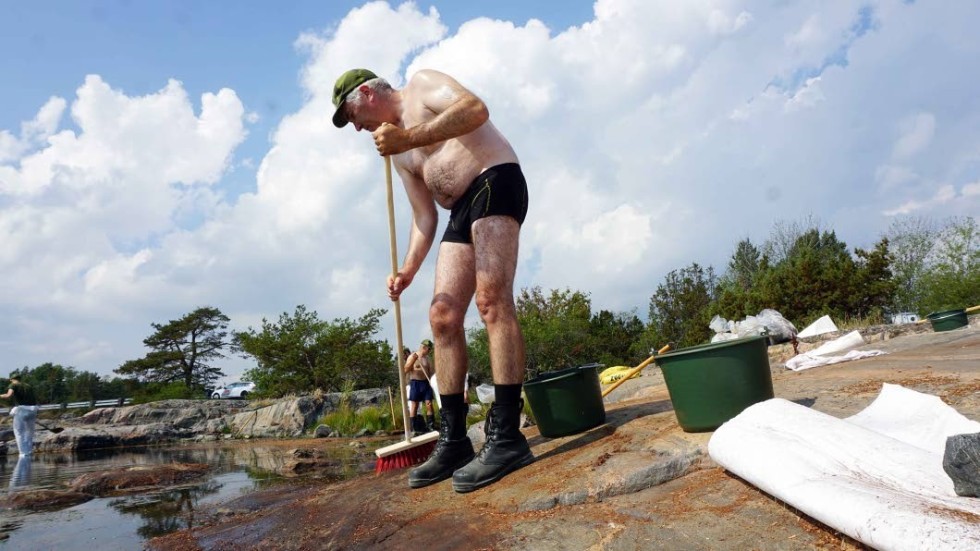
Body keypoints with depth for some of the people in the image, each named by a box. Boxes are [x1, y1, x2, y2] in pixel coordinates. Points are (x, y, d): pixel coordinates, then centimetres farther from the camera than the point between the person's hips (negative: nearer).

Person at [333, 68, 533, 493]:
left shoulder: (421, 84, 5)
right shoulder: (399, 153, 24)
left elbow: (476, 109, -16)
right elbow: (424, 217, 19)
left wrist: (409, 138, -20)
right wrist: (408, 269, 5)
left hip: (495, 183, -8)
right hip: (461, 212, 8)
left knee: (491, 298, -22)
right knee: (443, 316, -2)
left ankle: (506, 437, -24)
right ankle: (453, 441, 0)